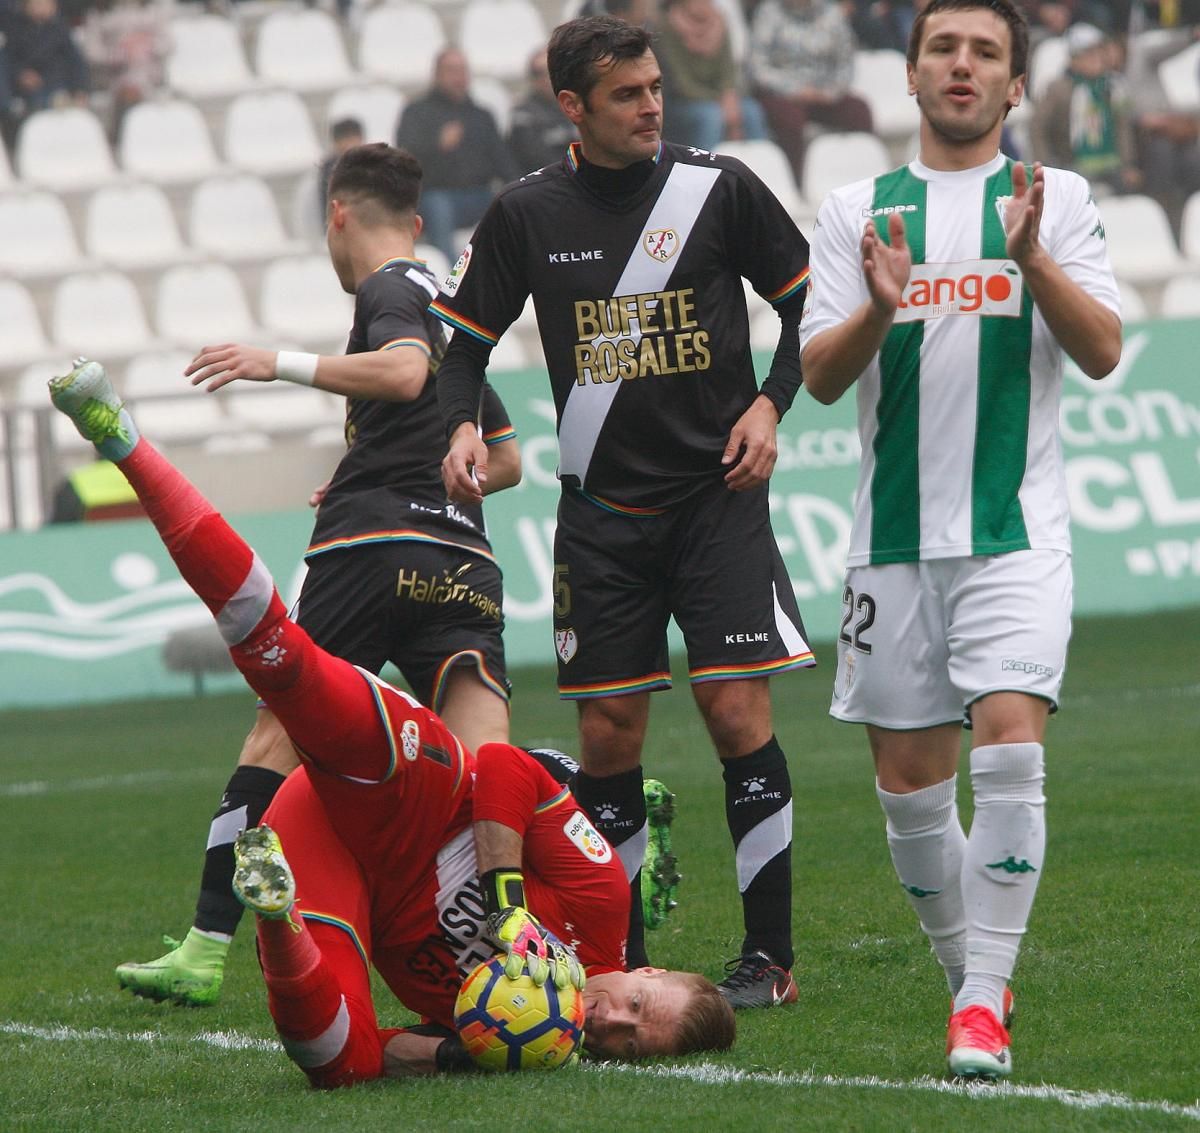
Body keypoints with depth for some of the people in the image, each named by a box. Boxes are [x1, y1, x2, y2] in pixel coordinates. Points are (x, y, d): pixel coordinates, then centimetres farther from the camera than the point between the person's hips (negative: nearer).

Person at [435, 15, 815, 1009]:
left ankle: (771, 954, -3)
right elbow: (467, 342, 10)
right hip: (601, 508, 2)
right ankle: (618, 958, 12)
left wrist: (770, 404, -5)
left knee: (736, 707, -10)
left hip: (718, 493, -2)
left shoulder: (719, 189, -2)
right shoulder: (527, 214, 2)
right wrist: (462, 427, -9)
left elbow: (806, 304, 9)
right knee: (608, 732, 1)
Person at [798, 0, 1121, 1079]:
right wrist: (878, 308, -17)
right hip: (895, 533, 3)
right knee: (909, 780, 4)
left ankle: (984, 1006, -15)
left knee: (1010, 742, -19)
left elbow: (1102, 351, -4)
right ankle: (974, 976, 24)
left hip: (1016, 530, -2)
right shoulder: (857, 211, 9)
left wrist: (1031, 259, -19)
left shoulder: (1056, 198, 6)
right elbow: (819, 375, 3)